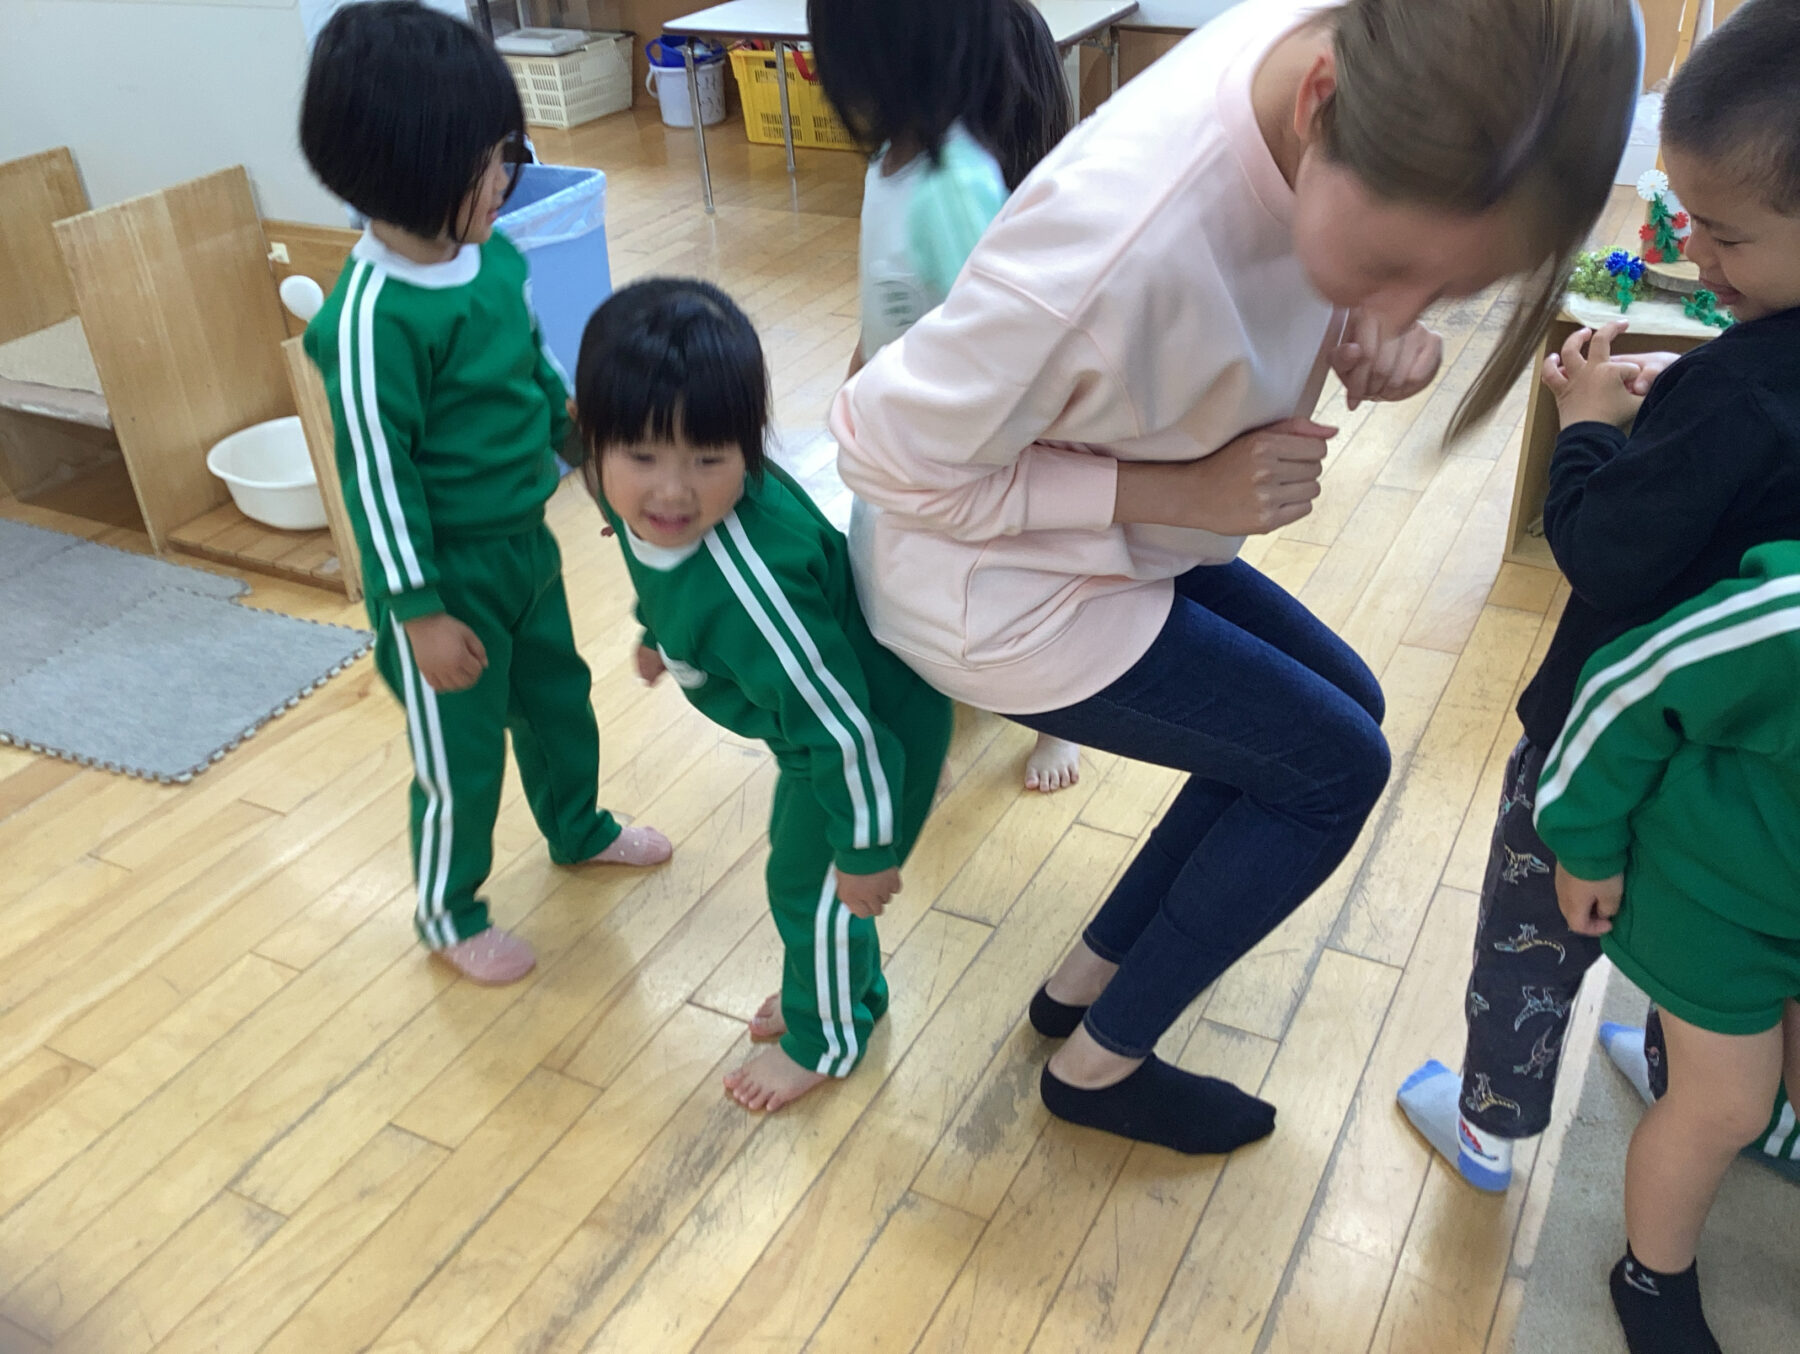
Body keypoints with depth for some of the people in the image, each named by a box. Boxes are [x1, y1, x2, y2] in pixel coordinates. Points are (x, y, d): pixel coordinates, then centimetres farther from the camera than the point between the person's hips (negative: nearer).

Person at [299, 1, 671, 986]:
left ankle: (577, 828, 53)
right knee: (459, 755, 10)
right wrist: (419, 610, -19)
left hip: (524, 541, 8)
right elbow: (375, 475, -23)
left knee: (557, 696, 27)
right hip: (444, 573, -8)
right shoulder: (372, 318, -28)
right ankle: (449, 915, 34)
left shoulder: (490, 257, -4)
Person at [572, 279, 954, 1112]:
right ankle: (843, 985, 55)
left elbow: (842, 725, -33)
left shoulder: (751, 586, -44)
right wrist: (659, 633, 25)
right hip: (816, 713, 8)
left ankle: (827, 1039, 42)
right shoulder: (638, 499, -20)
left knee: (812, 886, 12)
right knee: (799, 854, 27)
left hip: (876, 722, -8)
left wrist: (866, 848, -20)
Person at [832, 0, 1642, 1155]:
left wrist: (1369, 339, -17)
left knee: (1342, 709, 15)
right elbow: (890, 454, -25)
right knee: (1336, 769, 1)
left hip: (1119, 537, 8)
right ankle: (1102, 1064, 20)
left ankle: (1086, 983, 29)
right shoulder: (1123, 236, -40)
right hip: (997, 591, -8)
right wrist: (1174, 495, -26)